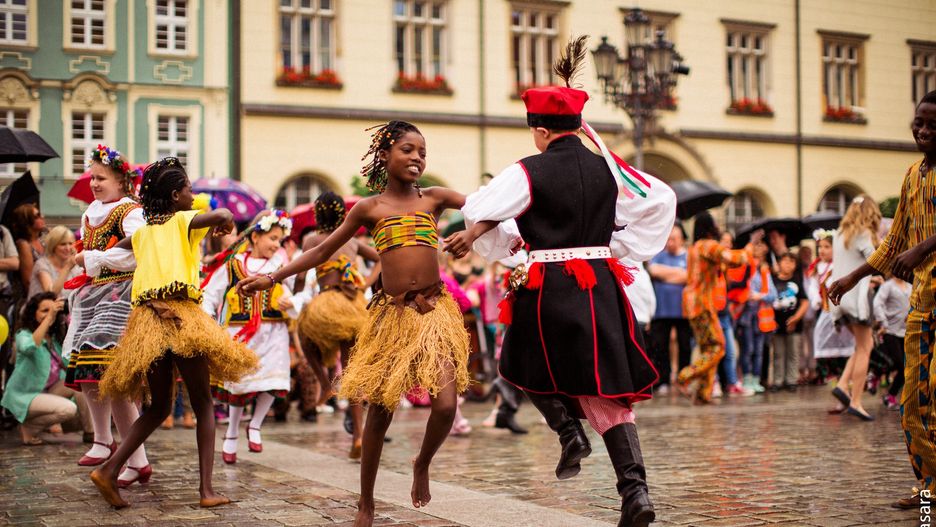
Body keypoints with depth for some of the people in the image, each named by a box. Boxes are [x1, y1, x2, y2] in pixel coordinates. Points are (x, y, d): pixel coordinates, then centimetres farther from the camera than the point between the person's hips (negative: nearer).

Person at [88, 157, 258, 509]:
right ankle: (207, 490, -3)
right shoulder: (184, 220, 2)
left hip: (145, 319, 5)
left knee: (159, 407, 17)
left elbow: (113, 250, 35)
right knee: (203, 404, 5)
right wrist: (225, 223, 4)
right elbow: (222, 215, -17)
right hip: (181, 315, -5)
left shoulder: (142, 232, 18)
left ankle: (110, 469, -1)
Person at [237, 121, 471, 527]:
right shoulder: (369, 208, 8)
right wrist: (272, 277, 10)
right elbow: (322, 252, 15)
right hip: (391, 315, 0)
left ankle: (422, 464, 19)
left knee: (445, 405, -15)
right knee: (379, 410, 4)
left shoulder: (433, 198, 8)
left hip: (434, 311, 0)